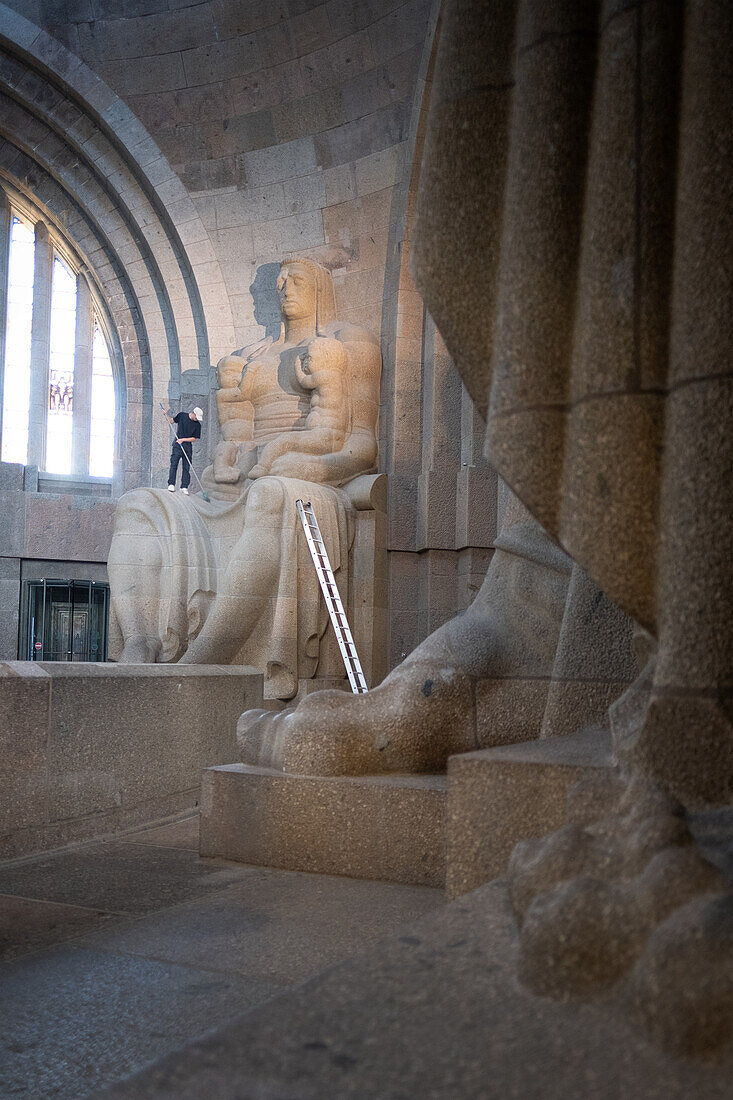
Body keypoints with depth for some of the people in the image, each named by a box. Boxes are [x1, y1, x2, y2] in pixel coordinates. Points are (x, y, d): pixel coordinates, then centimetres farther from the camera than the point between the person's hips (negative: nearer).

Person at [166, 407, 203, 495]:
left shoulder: (197, 425, 2)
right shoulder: (182, 416, 3)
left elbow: (194, 438, 1)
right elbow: (171, 421, 18)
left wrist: (183, 440, -10)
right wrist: (166, 415, 0)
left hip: (188, 447, 1)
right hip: (177, 445, -1)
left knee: (186, 468, -1)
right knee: (174, 464, -8)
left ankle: (184, 487, 2)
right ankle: (171, 485, -7)